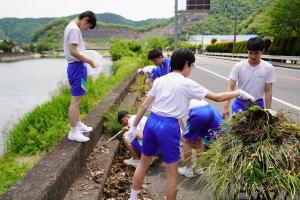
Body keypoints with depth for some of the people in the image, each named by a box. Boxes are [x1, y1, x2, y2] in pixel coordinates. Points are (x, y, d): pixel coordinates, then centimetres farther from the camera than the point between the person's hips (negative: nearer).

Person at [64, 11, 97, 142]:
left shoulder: (72, 27, 17)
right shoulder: (74, 29, -15)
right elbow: (73, 52, -22)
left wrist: (86, 60, 8)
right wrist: (88, 61, -13)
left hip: (77, 66, 11)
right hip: (76, 66, -11)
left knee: (77, 98, 18)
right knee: (76, 100, -7)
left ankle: (78, 124, 31)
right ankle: (73, 132, -1)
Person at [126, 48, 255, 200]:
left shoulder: (160, 80, 8)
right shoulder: (187, 84, -6)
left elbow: (144, 106, 8)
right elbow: (217, 97, -3)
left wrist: (134, 127, 15)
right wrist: (239, 93, 11)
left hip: (151, 122, 6)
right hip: (169, 127, -6)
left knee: (143, 163, 24)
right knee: (172, 173, 11)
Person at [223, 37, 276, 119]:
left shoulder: (268, 68, -8)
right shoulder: (239, 66, -10)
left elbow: (268, 91, -4)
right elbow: (230, 87, -14)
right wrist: (226, 106, -25)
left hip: (258, 105, 1)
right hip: (240, 104, 0)